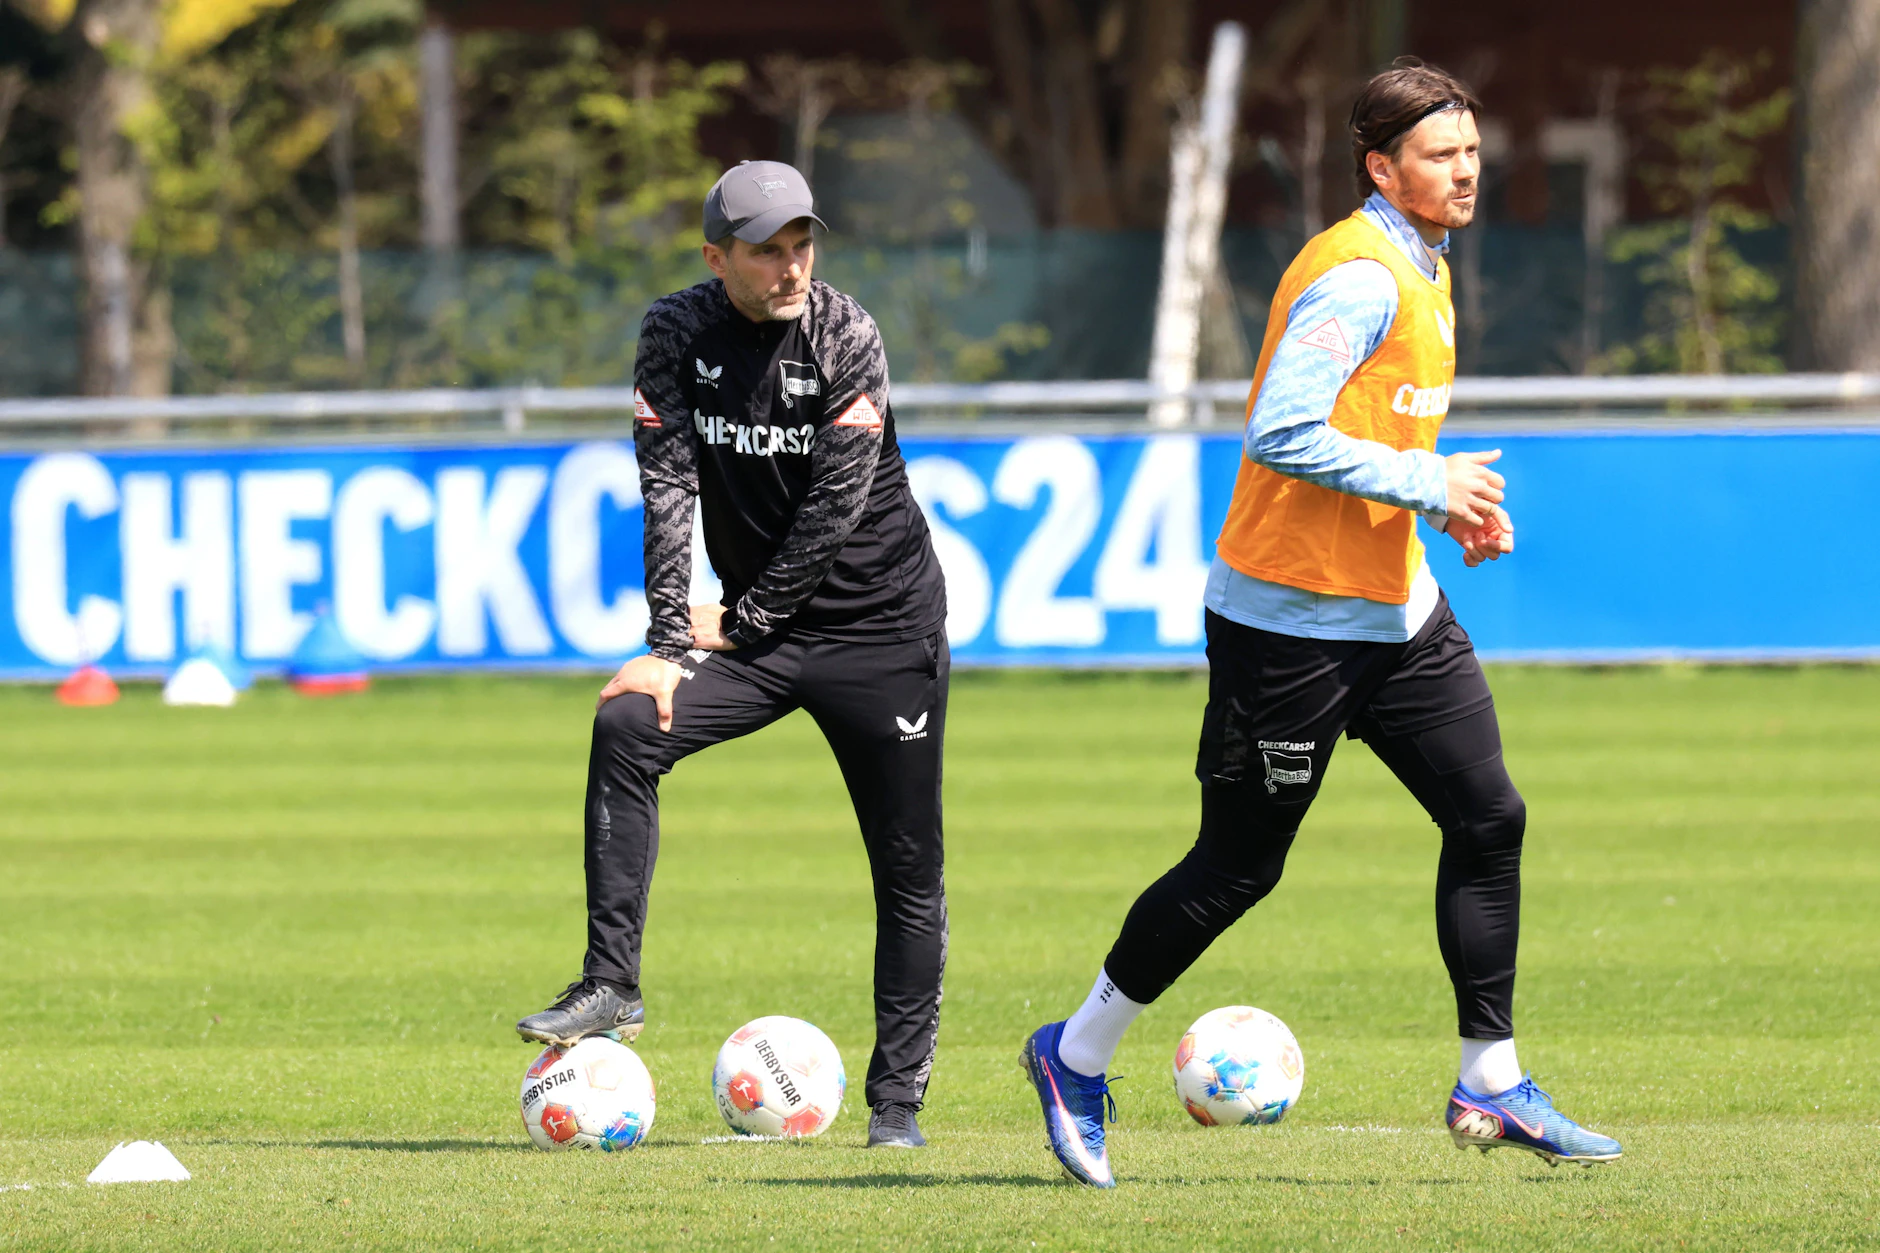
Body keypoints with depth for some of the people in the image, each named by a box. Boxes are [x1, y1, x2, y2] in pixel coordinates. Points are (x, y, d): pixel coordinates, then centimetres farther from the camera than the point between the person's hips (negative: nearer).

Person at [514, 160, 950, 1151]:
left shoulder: (845, 337, -12)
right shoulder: (679, 335, -4)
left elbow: (837, 506, -14)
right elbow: (668, 492, -11)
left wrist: (738, 623, -12)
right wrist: (669, 646, -20)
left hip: (883, 624, -2)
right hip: (755, 632, 2)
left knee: (908, 870, -3)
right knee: (625, 728, -21)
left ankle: (897, 1095, 6)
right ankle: (611, 986, -20)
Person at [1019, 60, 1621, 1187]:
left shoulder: (1424, 272, 14)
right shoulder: (1358, 277, -19)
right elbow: (1284, 434, -28)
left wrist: (1457, 505, 9)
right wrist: (1429, 482, -22)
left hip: (1396, 608, 9)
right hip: (1292, 618, -9)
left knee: (1490, 818, 1)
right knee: (1239, 869, -1)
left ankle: (1491, 1085, 9)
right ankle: (1077, 1059, 16)